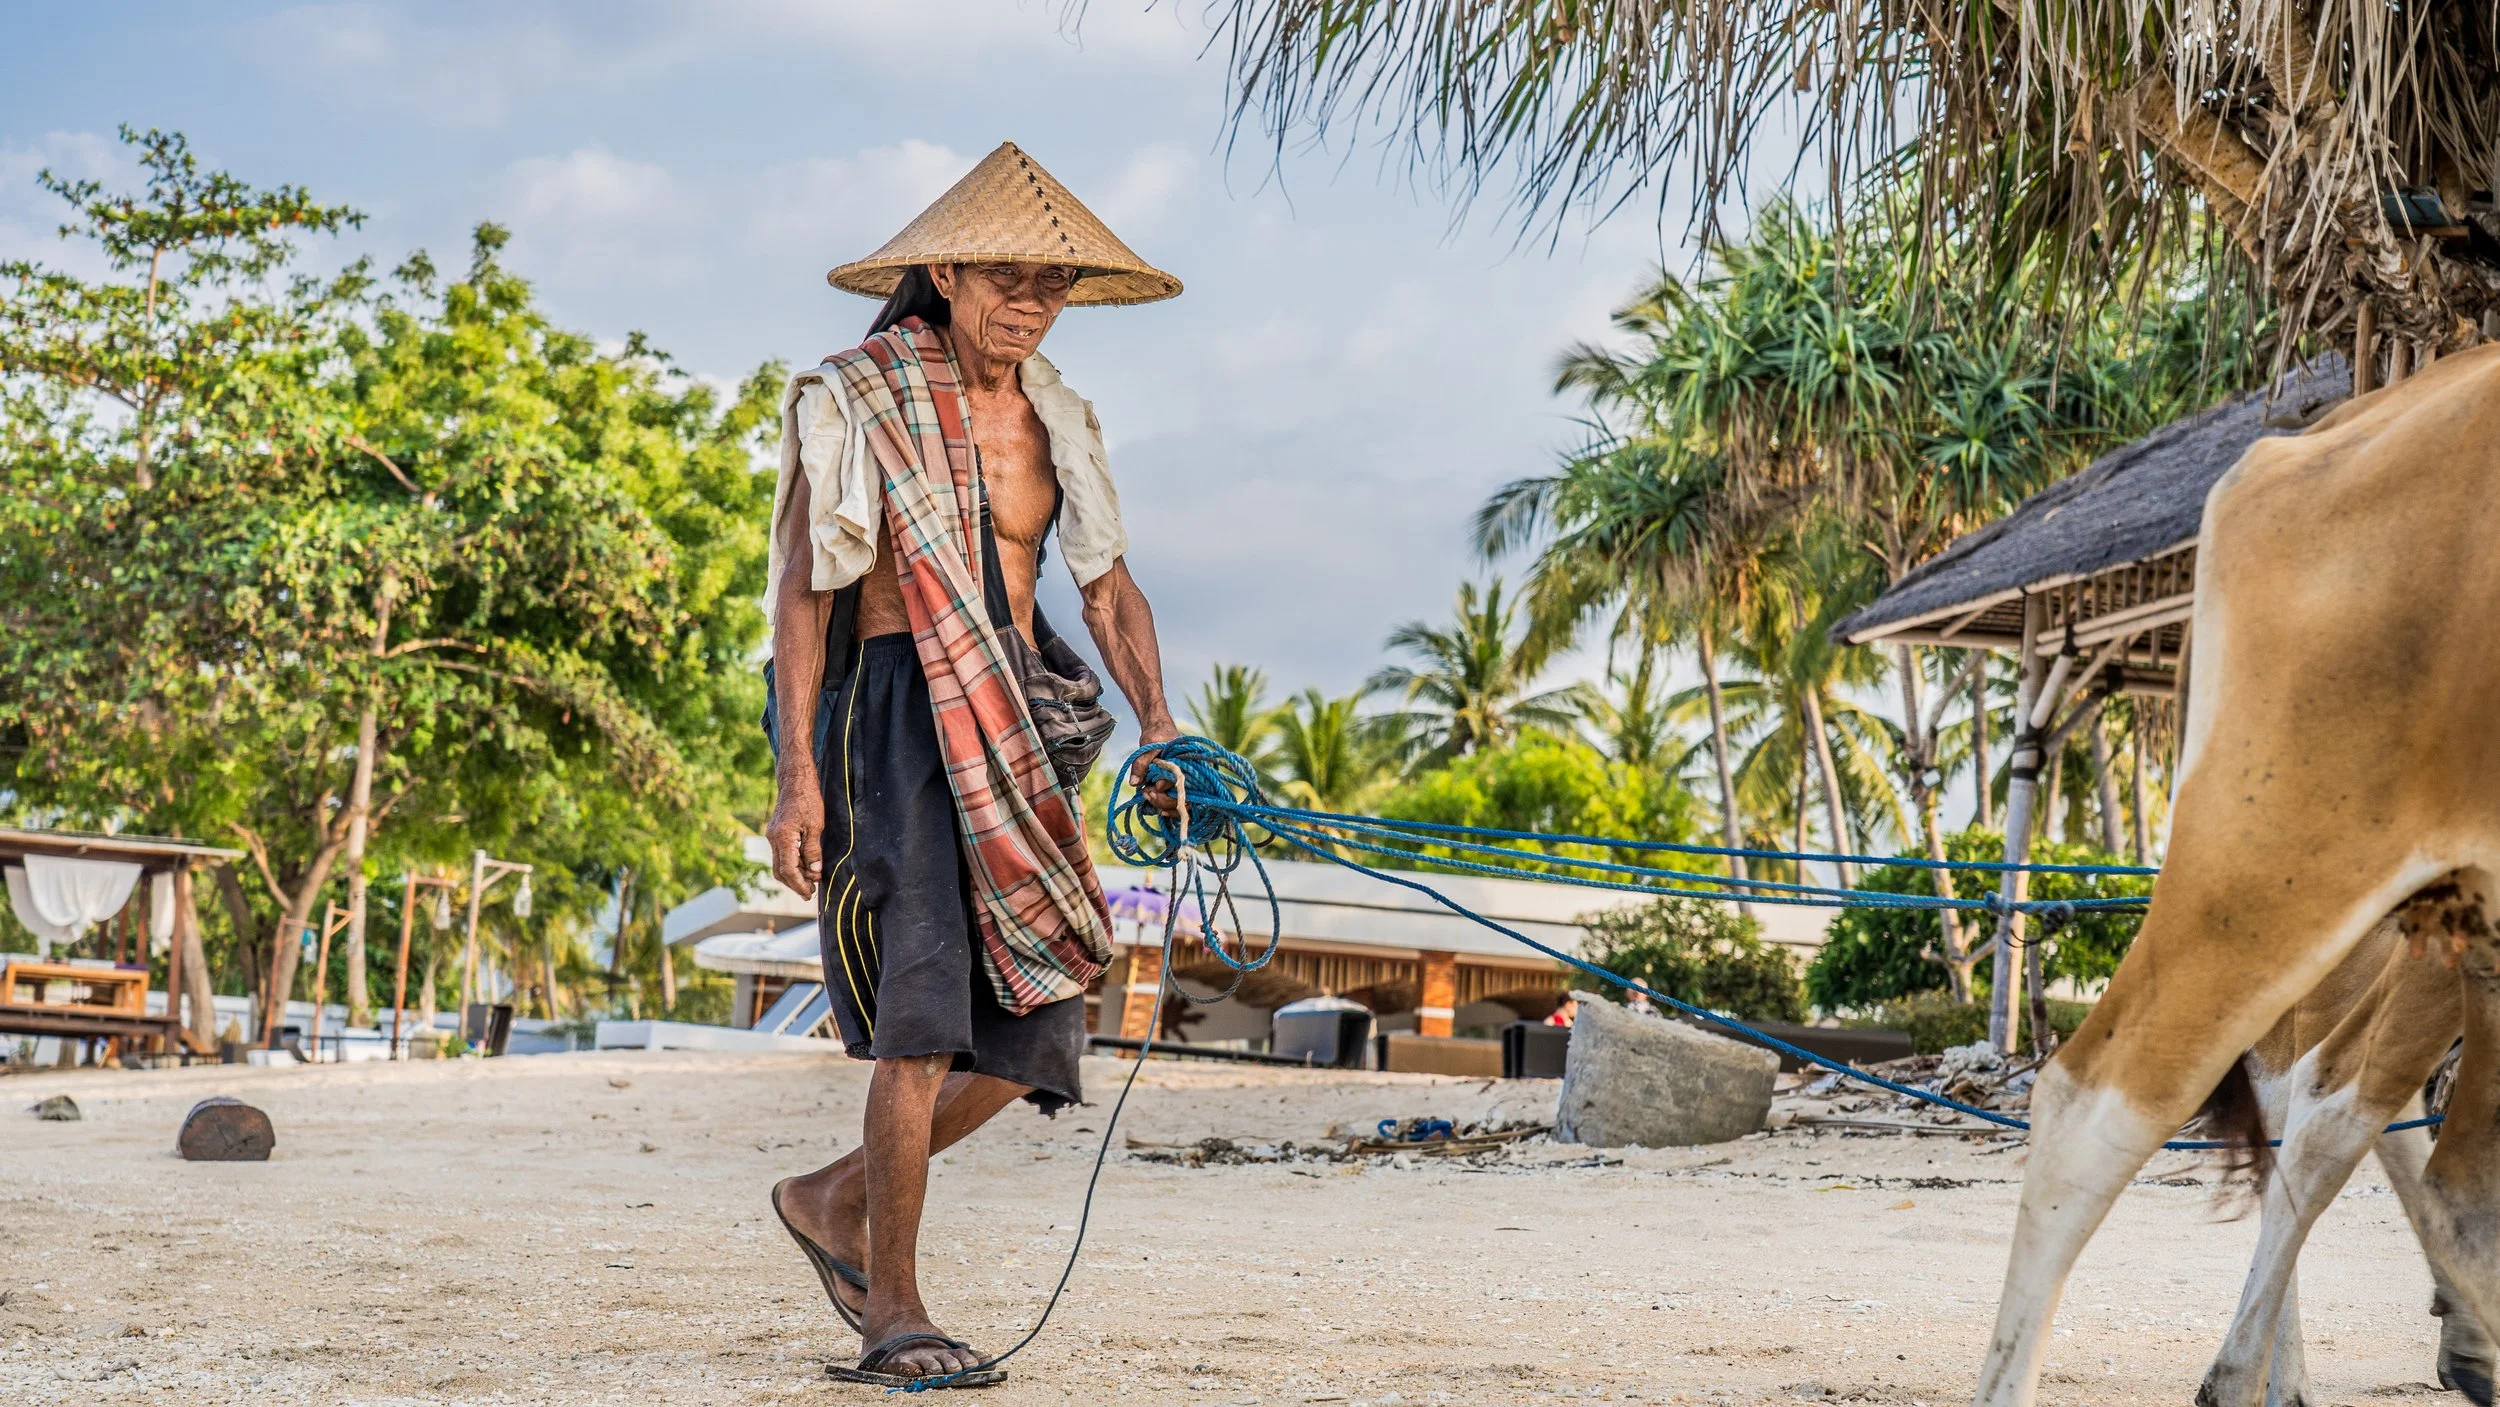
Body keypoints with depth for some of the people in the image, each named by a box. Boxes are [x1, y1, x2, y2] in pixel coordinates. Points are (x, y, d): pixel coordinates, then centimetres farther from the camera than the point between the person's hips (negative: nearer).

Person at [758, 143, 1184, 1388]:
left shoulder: (1054, 419, 15)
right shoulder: (853, 401, -2)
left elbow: (1106, 585, 13)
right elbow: (803, 593, -6)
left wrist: (1155, 720, -4)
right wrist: (797, 774, -14)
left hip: (1012, 738, 6)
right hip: (893, 717, -6)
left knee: (1032, 1029, 4)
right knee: (926, 1016, -14)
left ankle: (836, 1201, 25)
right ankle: (893, 1315, -4)